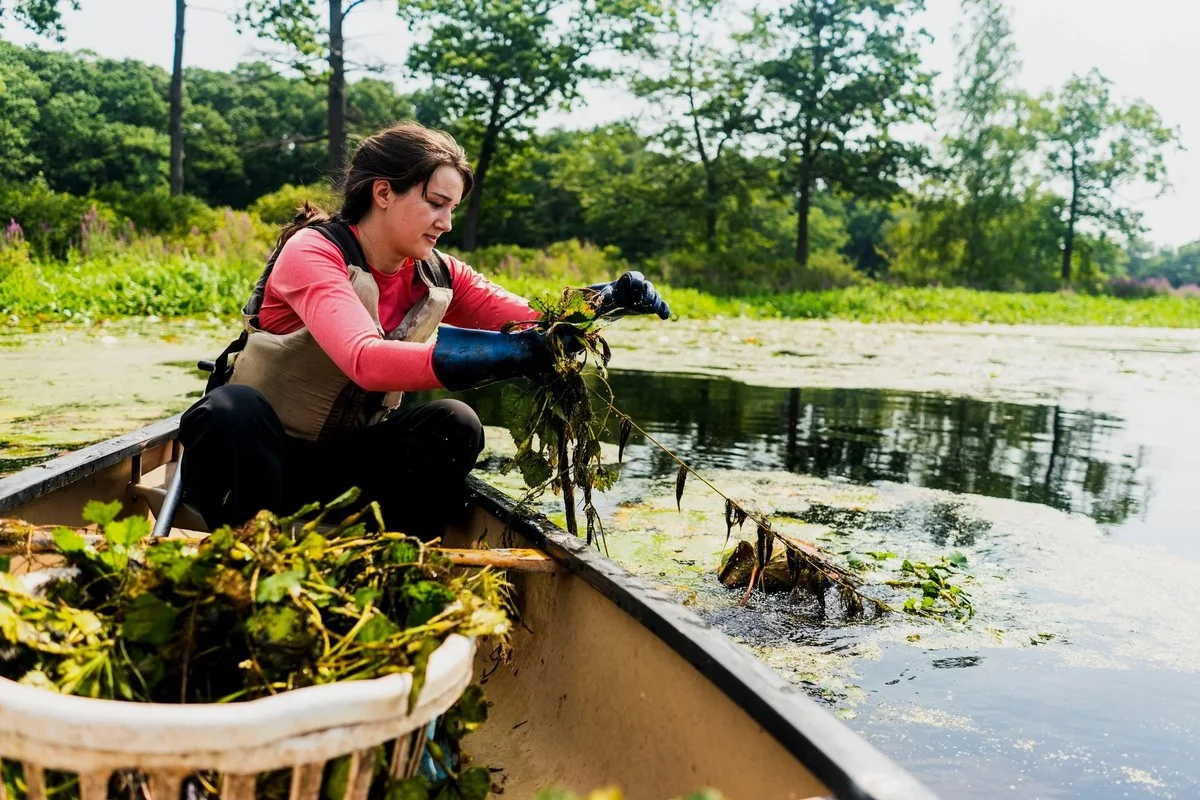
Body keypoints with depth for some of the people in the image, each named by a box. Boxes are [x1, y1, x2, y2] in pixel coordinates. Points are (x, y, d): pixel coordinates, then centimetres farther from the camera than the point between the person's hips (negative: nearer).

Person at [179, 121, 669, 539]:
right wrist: (520, 354, -48)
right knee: (233, 409, -37)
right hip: (257, 453, -5)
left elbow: (533, 322, -4)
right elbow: (366, 362, -39)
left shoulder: (437, 277, -2)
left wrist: (610, 298, -26)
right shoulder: (312, 253, -21)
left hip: (345, 460, 5)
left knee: (454, 424, -21)